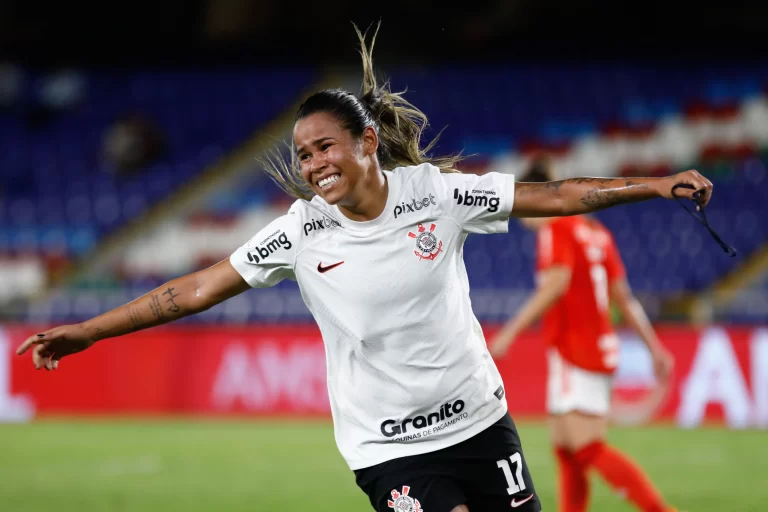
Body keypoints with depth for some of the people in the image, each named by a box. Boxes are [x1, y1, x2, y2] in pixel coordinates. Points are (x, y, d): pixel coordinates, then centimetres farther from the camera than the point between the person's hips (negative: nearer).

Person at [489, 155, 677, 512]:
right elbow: (623, 296, 16)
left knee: (589, 450, -13)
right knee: (566, 451, 10)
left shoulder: (555, 230, -8)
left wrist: (510, 332, -25)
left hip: (574, 354, -9)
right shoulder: (595, 231, 16)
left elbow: (556, 284, -23)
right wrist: (654, 346, 17)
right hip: (600, 347, 9)